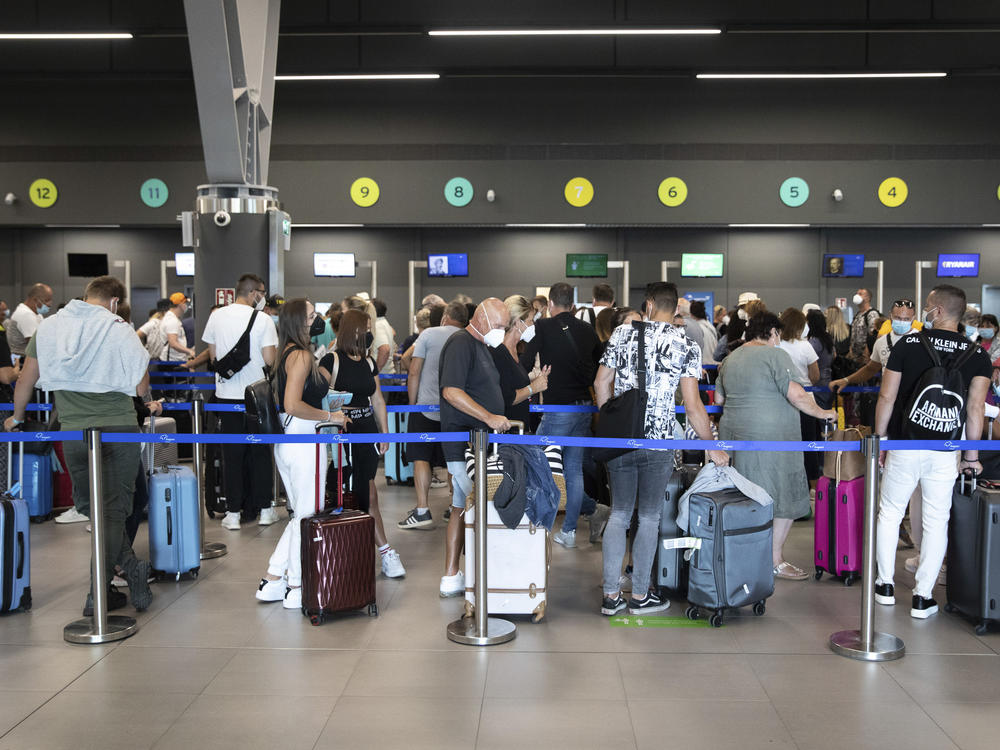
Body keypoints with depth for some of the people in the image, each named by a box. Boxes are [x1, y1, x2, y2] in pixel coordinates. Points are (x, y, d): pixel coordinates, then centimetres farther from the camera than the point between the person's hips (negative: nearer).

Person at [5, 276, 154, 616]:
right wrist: (150, 402, 19)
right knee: (113, 508, 3)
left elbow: (27, 378, 11)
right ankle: (98, 593, 0)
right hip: (119, 428, -2)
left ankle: (132, 566, 11)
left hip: (74, 432, 3)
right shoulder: (120, 330, -6)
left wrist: (17, 416, 27)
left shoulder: (49, 327, 5)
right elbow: (141, 388, -5)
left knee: (89, 506, 17)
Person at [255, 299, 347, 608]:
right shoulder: (302, 355, -15)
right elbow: (293, 405, -23)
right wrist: (330, 416, -15)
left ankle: (272, 580, 20)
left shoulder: (286, 354, 13)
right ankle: (297, 588, 11)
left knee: (300, 514, 18)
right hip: (303, 440, -9)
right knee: (308, 516, 2)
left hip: (285, 441, 9)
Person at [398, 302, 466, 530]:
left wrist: (412, 403, 4)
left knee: (421, 458, -2)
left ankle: (422, 511, -9)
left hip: (427, 406, -3)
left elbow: (414, 372, -5)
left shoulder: (429, 334, -1)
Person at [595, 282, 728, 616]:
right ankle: (639, 595, 18)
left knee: (619, 514, 11)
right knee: (649, 519, 9)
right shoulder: (686, 345, -4)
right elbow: (693, 406, -7)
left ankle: (611, 595, 14)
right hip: (658, 441, -3)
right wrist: (712, 447, 3)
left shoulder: (622, 333, 4)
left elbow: (601, 383, 7)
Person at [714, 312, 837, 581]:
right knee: (784, 499, 3)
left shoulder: (731, 359, 14)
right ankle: (775, 561, 5)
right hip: (768, 438, -8)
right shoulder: (775, 355, -9)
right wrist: (821, 413, -4)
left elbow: (718, 398, 20)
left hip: (733, 433, 8)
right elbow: (795, 394, -16)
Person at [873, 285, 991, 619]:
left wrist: (880, 440, 7)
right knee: (936, 522, 8)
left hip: (903, 445, -1)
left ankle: (885, 585, 21)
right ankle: (922, 597, 10)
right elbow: (976, 408, -5)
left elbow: (886, 398, -4)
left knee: (889, 513, 14)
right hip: (945, 451, 1)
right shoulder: (977, 354, -1)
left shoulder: (907, 343, -3)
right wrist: (971, 455, 2)